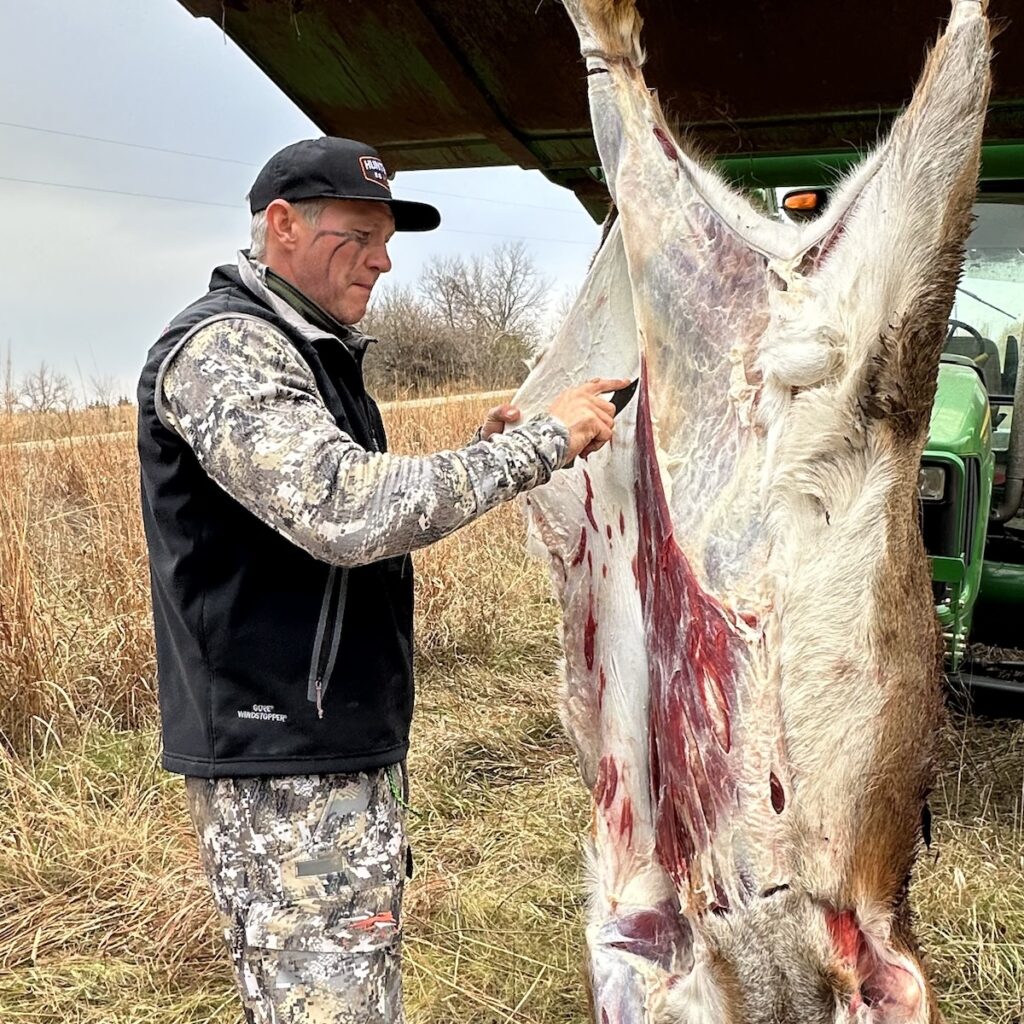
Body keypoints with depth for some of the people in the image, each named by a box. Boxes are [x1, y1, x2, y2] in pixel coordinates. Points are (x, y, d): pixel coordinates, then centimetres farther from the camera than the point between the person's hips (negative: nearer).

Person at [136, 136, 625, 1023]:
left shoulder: (310, 349, 16)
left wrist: (479, 458, 5)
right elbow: (345, 512, -30)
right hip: (285, 765, -10)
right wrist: (542, 443, -24)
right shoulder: (222, 348, -16)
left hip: (351, 745, 10)